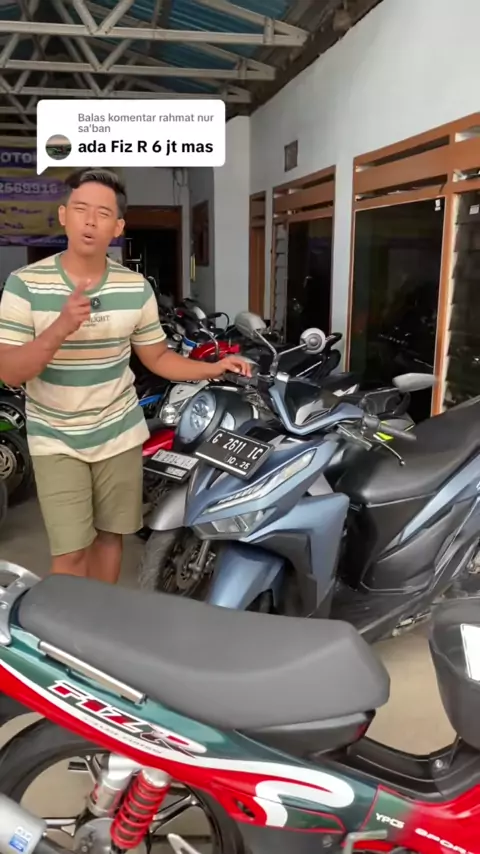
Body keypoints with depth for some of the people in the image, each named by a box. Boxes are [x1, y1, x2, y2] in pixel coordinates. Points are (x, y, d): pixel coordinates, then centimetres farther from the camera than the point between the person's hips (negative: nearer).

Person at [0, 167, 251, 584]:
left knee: (110, 535, 15)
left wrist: (214, 368, -6)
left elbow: (157, 356, 7)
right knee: (70, 552, -4)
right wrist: (60, 328, -31)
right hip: (55, 441, -2)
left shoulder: (136, 287, -3)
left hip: (119, 435, 3)